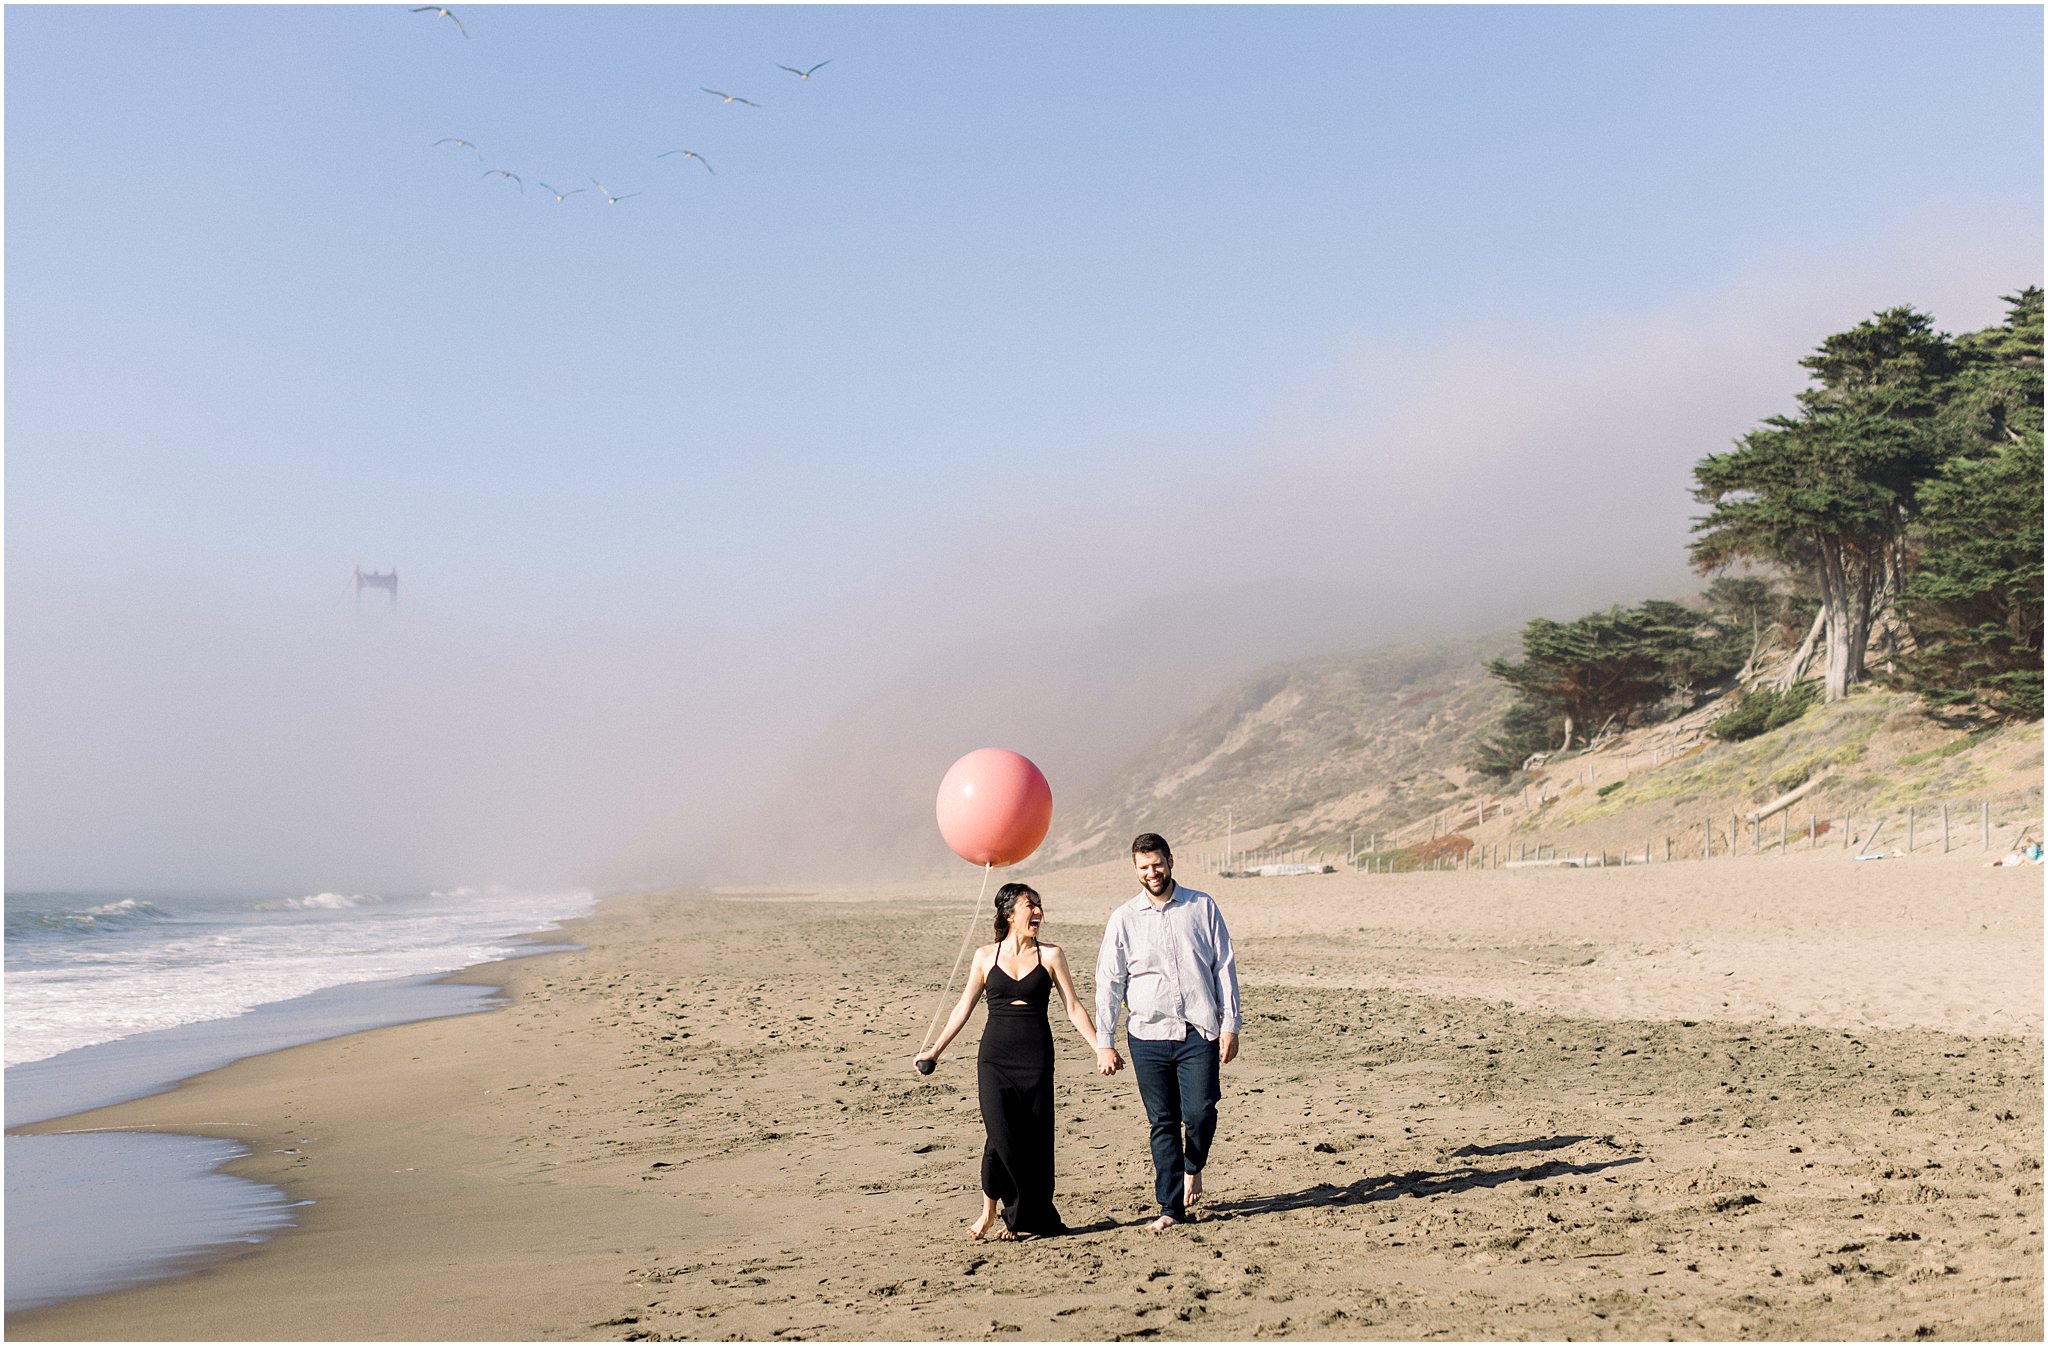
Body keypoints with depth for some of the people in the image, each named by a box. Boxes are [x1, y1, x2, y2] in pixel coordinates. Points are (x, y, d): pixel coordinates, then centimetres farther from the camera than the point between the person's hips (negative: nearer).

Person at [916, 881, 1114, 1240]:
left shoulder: (1050, 955, 4)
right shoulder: (986, 956, 6)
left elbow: (1073, 1008, 5)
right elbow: (964, 1007, 13)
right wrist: (936, 1049, 13)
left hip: (1036, 1058, 0)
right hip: (995, 1057, 0)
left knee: (1034, 1141, 0)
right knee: (1001, 1137, -12)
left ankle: (1021, 1217, 15)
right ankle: (989, 1210, 6)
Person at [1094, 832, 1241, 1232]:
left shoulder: (1203, 907, 4)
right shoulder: (1123, 919, 5)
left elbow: (1224, 967, 6)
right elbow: (1108, 982, 6)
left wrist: (1230, 1025, 0)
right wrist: (1103, 1042, 1)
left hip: (1199, 1033, -1)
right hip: (1148, 1036, 1)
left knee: (1200, 1114, -9)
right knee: (1163, 1123, 4)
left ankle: (1193, 1167, 23)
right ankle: (1171, 1208, 13)